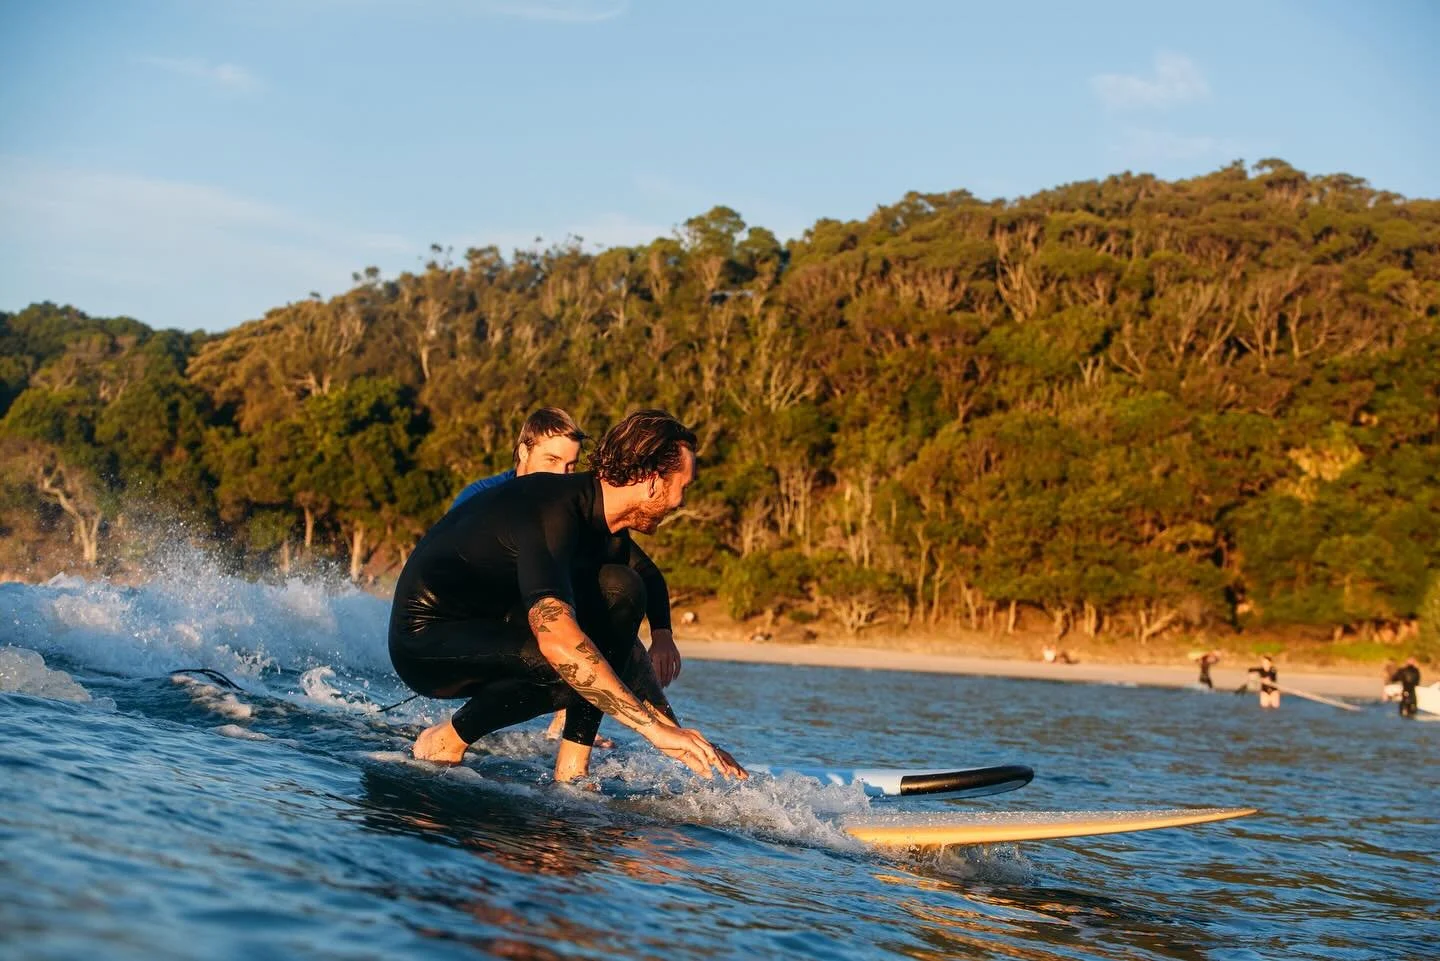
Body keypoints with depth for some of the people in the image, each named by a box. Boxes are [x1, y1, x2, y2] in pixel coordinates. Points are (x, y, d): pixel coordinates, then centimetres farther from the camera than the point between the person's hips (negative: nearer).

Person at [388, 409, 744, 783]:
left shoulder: (610, 534, 0)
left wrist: (678, 731, 1)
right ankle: (445, 740, -8)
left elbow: (625, 645, 9)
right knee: (573, 664, -33)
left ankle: (572, 765, -11)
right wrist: (656, 728, -42)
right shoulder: (553, 512, -29)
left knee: (620, 587, -10)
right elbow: (556, 640, -42)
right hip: (425, 639, -9)